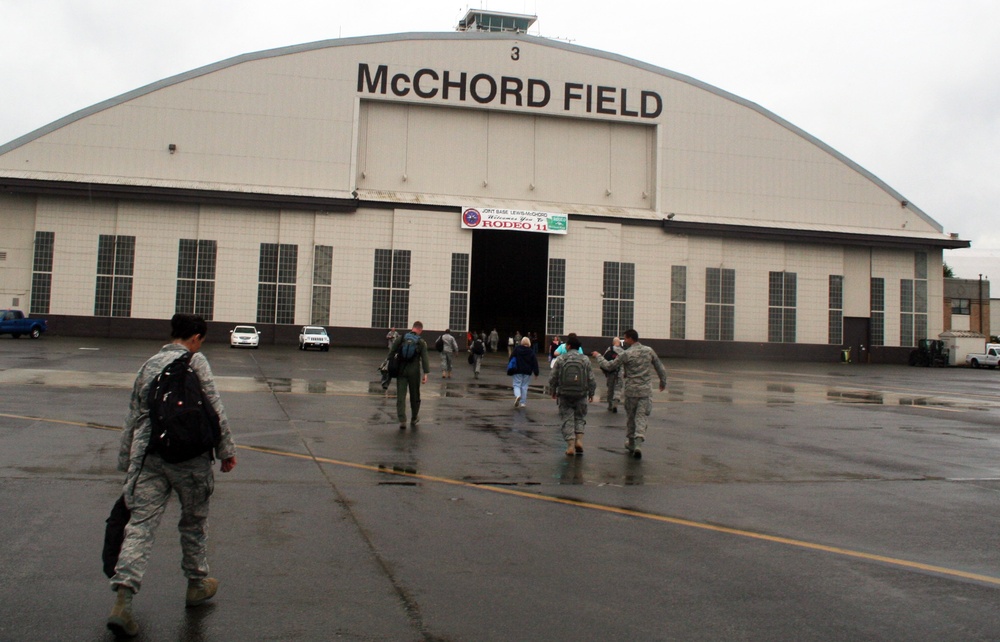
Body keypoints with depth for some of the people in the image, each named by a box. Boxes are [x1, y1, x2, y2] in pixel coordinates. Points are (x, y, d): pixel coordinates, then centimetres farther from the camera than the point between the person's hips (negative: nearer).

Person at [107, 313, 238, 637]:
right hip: (189, 455, -4)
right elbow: (214, 408, -6)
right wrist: (226, 449, 1)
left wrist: (125, 460, 24)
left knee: (141, 524, -2)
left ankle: (122, 599, -15)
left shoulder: (148, 365, 15)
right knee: (194, 520, 15)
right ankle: (197, 584, 30)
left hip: (147, 455, 4)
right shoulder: (195, 361, -1)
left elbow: (133, 416, 18)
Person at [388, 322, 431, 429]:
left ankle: (402, 420, -7)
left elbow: (391, 352, 3)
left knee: (400, 396, 1)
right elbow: (425, 359, -6)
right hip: (414, 371, -1)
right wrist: (426, 373, -7)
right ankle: (414, 419, 26)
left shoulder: (401, 338, 4)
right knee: (414, 396, 14)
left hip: (401, 370, 1)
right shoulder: (421, 342, -1)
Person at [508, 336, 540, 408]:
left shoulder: (516, 349, -2)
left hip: (518, 370, -1)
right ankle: (523, 402, 8)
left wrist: (510, 370, 10)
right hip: (527, 372, 1)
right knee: (524, 386, 8)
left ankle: (517, 395, -26)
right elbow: (535, 363, 0)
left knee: (517, 385, 5)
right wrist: (536, 373, 5)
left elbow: (512, 359, 1)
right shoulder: (531, 352, 1)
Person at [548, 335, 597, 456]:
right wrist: (591, 393, 14)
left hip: (565, 395, -1)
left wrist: (553, 391, 16)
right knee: (580, 418, 16)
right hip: (581, 395, 1)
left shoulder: (560, 360, -5)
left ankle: (570, 445, -1)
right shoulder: (585, 360, -2)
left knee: (567, 419, 5)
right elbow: (591, 379, 1)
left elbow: (553, 378, 0)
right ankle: (579, 440, 0)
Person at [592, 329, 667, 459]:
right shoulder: (649, 351, 2)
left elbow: (609, 367, -5)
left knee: (631, 417, 14)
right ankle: (638, 445, -16)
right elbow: (660, 368, 10)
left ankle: (631, 443, 23)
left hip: (631, 390, -2)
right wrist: (663, 382, 25)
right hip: (646, 391, 2)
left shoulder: (626, 354, -9)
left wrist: (598, 356, 10)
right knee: (641, 418, 0)